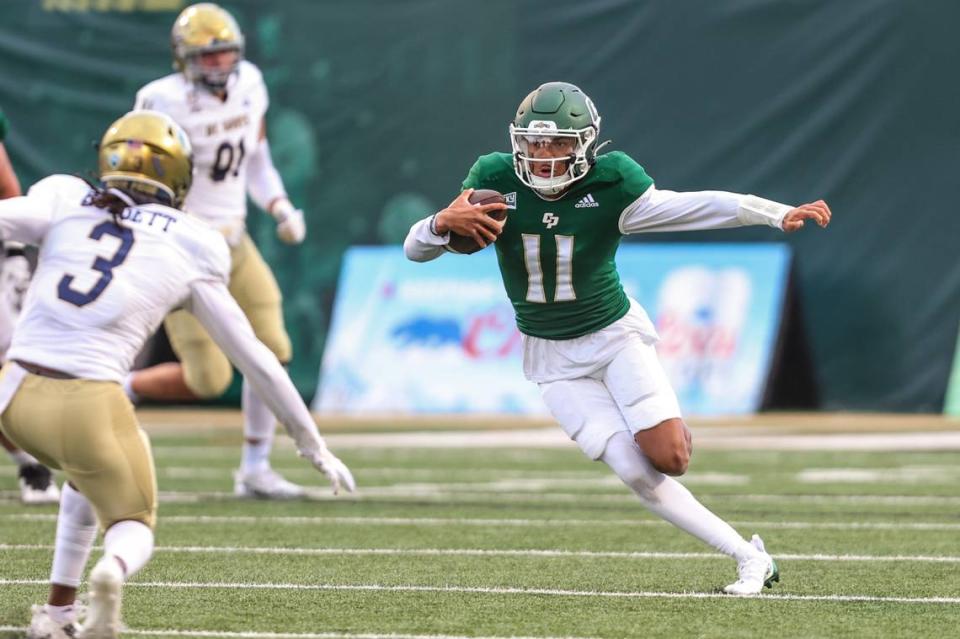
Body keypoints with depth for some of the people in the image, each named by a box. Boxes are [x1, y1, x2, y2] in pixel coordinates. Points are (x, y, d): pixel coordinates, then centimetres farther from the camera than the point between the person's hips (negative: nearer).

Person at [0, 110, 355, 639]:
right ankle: (113, 570, -19)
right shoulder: (191, 251, 8)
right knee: (133, 527, 18)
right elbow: (253, 358, 13)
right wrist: (311, 441, 22)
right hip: (89, 404, -3)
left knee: (91, 475, 33)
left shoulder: (64, 203, 9)